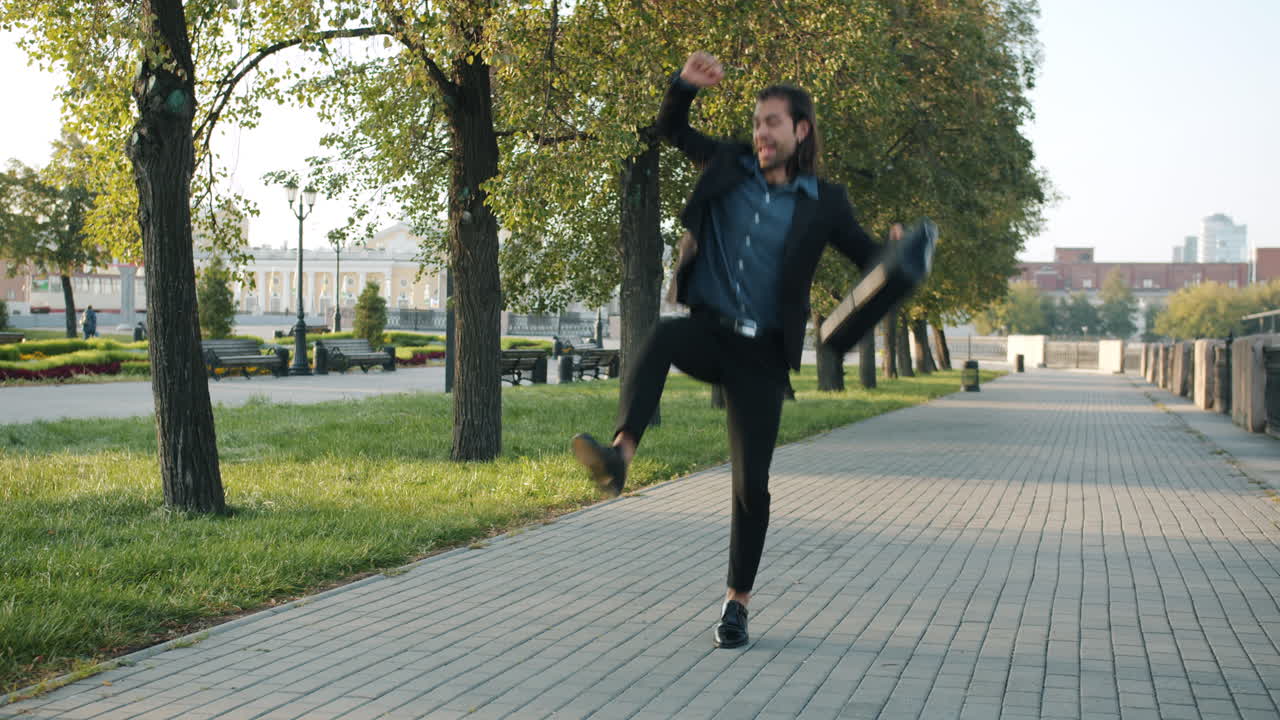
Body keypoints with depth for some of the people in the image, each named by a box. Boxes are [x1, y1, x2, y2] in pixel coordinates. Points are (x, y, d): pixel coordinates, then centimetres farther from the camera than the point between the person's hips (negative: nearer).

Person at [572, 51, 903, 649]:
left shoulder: (822, 203, 3)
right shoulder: (730, 165, 8)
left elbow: (866, 257, 10)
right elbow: (671, 129, 17)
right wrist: (686, 82, -2)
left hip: (761, 353, 0)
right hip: (707, 329, 1)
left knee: (751, 485, -2)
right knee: (661, 336, -38)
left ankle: (737, 602, 15)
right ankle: (620, 455, -57)